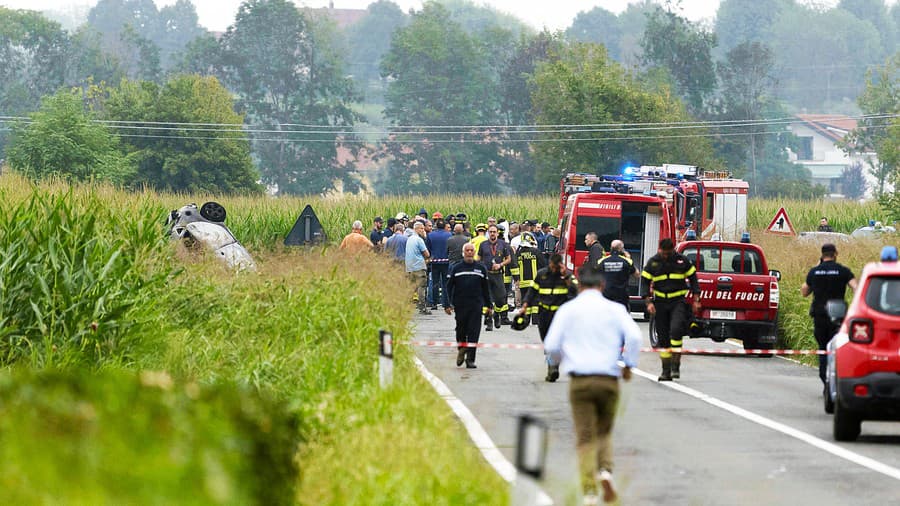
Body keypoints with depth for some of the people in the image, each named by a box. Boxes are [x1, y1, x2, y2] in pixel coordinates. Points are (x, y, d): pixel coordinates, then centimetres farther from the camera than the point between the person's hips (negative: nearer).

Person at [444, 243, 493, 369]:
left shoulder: (481, 268, 8)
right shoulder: (456, 268, 4)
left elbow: (485, 288, 14)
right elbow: (448, 287, 3)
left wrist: (488, 305, 14)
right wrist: (447, 304, -6)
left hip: (476, 306, 0)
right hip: (460, 305, 0)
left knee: (474, 333, -6)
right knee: (461, 331, 8)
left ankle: (470, 359, -4)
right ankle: (461, 350, 34)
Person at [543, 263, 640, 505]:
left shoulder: (568, 310, 5)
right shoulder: (615, 309, 4)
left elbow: (551, 346, 1)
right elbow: (634, 336, -11)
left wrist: (556, 361, 23)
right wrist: (628, 365, 2)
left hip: (580, 381, -1)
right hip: (609, 380, 1)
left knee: (585, 437, 2)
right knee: (604, 432, 19)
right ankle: (605, 470, -7)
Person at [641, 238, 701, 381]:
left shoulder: (682, 261, 0)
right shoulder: (653, 262, 2)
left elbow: (693, 278, 8)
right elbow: (645, 282, 5)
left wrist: (696, 300, 3)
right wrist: (649, 302, -6)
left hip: (678, 301, -2)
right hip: (660, 302, 2)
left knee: (676, 329, -23)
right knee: (663, 337, 4)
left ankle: (676, 365, -18)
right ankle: (666, 371, 11)